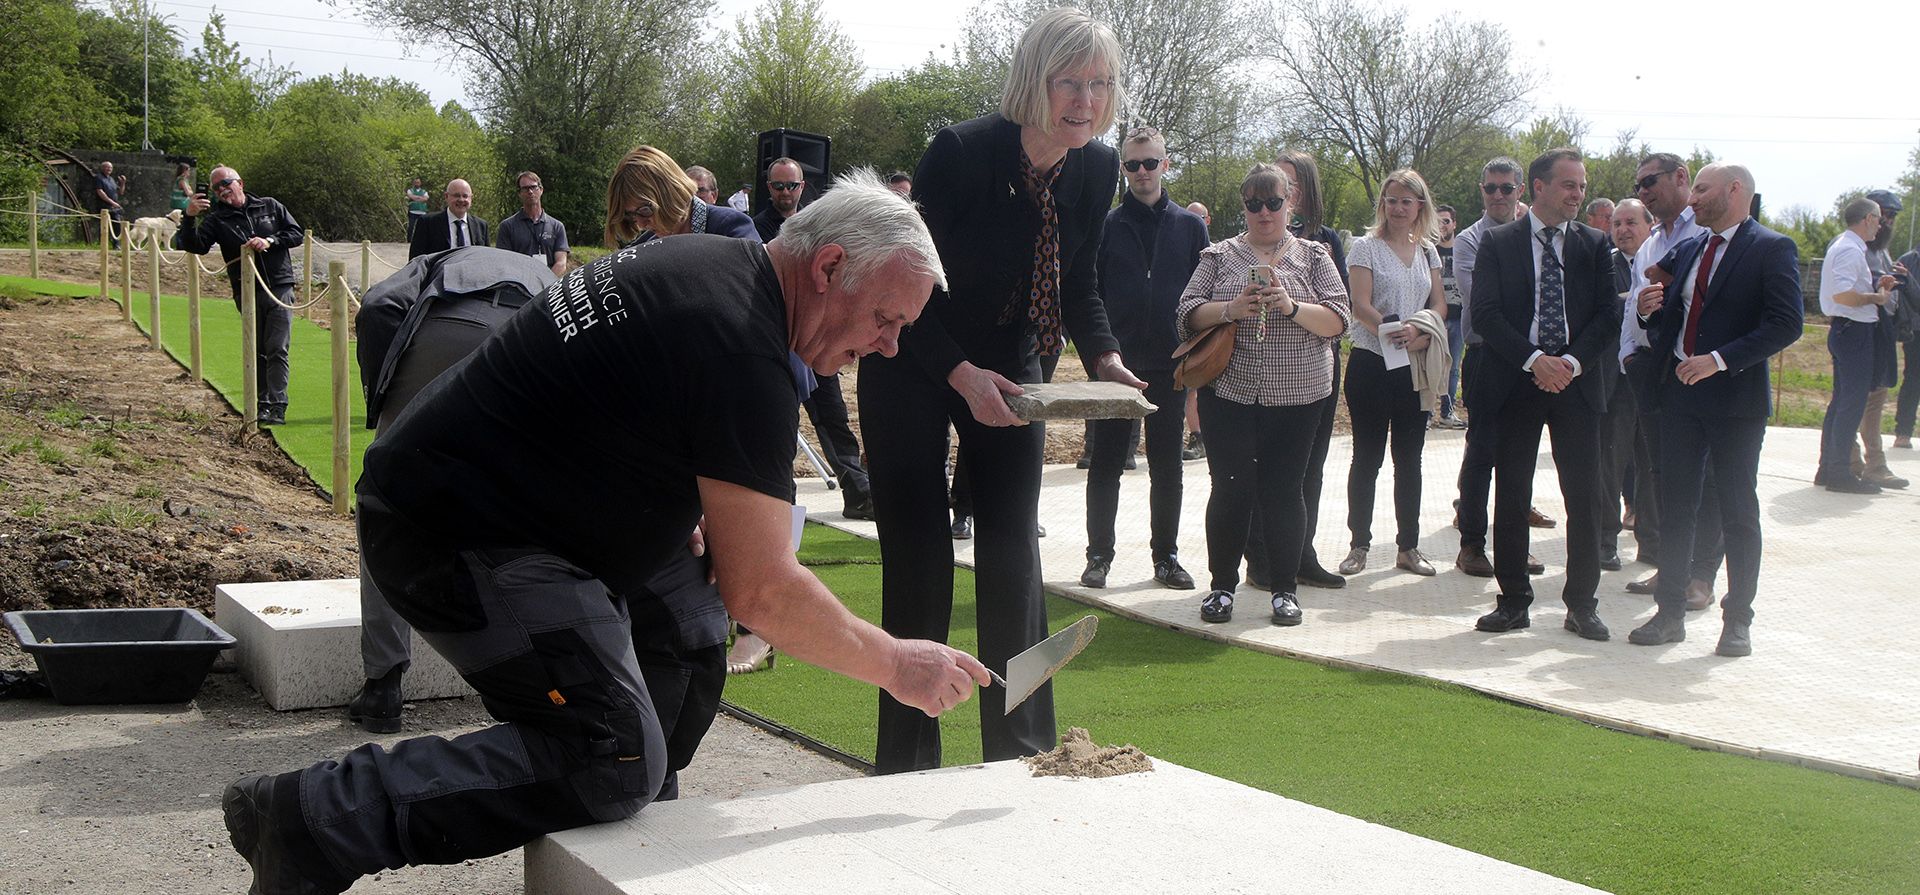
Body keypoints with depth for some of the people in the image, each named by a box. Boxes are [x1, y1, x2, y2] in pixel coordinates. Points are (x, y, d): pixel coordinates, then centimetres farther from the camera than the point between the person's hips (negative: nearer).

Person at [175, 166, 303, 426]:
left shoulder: (269, 207, 9)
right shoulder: (217, 220, 8)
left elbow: (297, 234, 7)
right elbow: (195, 246, -6)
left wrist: (269, 241, -9)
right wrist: (189, 218, -21)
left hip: (279, 287, -2)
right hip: (247, 294, 2)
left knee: (277, 349, -9)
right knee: (256, 352, 6)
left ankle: (277, 407, -13)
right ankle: (262, 404, 13)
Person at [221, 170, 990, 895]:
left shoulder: (708, 263, 10)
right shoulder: (744, 355, -20)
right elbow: (761, 593, -20)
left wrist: (681, 517, 18)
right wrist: (895, 665, -8)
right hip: (458, 533, -11)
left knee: (686, 633, 15)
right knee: (613, 760, -19)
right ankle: (318, 817, -21)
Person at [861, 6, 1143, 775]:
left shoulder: (1097, 171, -8)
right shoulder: (959, 154, -26)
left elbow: (1076, 285, 4)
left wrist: (1104, 357, -13)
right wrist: (962, 376, -35)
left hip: (1007, 371, 5)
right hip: (912, 367, -5)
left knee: (1013, 553, 2)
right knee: (918, 558, -4)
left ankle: (1021, 747, 11)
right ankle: (907, 761, 6)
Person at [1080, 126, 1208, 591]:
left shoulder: (1190, 226, 6)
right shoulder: (1105, 225, 2)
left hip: (1169, 365, 1)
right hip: (1115, 362, -1)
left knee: (1167, 468, 8)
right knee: (1106, 464, 4)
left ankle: (1166, 555, 18)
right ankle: (1099, 554, 13)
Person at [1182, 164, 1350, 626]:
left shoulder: (1313, 255, 8)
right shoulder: (1220, 255, 9)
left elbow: (1339, 319, 0)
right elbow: (1189, 313, 2)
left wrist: (1292, 308, -17)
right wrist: (1231, 309, -16)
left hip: (1296, 396, 0)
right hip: (1229, 393, 0)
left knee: (1285, 489, 3)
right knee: (1231, 488, 0)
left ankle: (1284, 589, 13)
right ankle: (1221, 585, 13)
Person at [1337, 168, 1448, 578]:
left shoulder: (1427, 250, 12)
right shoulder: (1366, 247, -2)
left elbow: (1439, 303, 6)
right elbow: (1361, 305, -12)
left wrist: (1419, 330, -15)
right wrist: (1392, 331, -28)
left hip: (1414, 366, 4)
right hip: (1371, 363, -4)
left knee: (1410, 459, 8)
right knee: (1367, 457, 1)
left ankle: (1408, 546, 15)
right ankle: (1359, 545, 9)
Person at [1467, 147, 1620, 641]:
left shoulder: (1593, 244, 7)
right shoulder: (1498, 243, 2)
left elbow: (1607, 314, 2)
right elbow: (1485, 313, -6)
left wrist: (1571, 362, -13)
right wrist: (1534, 360, -16)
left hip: (1577, 381, 1)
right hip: (1515, 381, -1)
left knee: (1584, 497, 1)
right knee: (1510, 496, 3)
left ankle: (1582, 604, 10)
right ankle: (1513, 601, 12)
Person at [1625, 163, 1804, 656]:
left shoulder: (1772, 249, -6)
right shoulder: (1688, 250, 14)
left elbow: (1786, 324, -16)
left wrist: (1720, 359, -22)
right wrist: (1651, 309, -3)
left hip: (1735, 395, -6)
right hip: (1680, 393, 6)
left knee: (1738, 512, 3)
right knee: (1674, 508, 7)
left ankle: (1738, 621, 12)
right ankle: (1670, 613, 14)